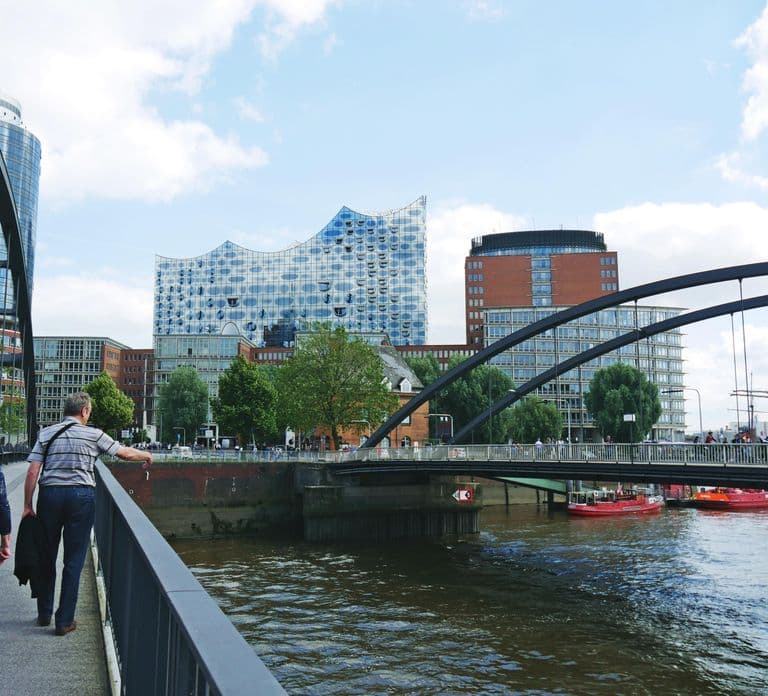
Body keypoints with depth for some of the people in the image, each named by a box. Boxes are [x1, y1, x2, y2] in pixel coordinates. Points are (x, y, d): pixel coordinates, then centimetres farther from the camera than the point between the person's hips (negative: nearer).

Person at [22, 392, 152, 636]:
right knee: (74, 560, 5)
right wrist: (147, 455, 25)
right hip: (81, 496, -2)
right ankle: (65, 621, 9)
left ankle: (44, 614, 27)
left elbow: (32, 473, 0)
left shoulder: (46, 433, 6)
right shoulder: (93, 434, 1)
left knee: (47, 557, 16)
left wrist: (27, 505, 4)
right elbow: (125, 453, 6)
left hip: (50, 494, 2)